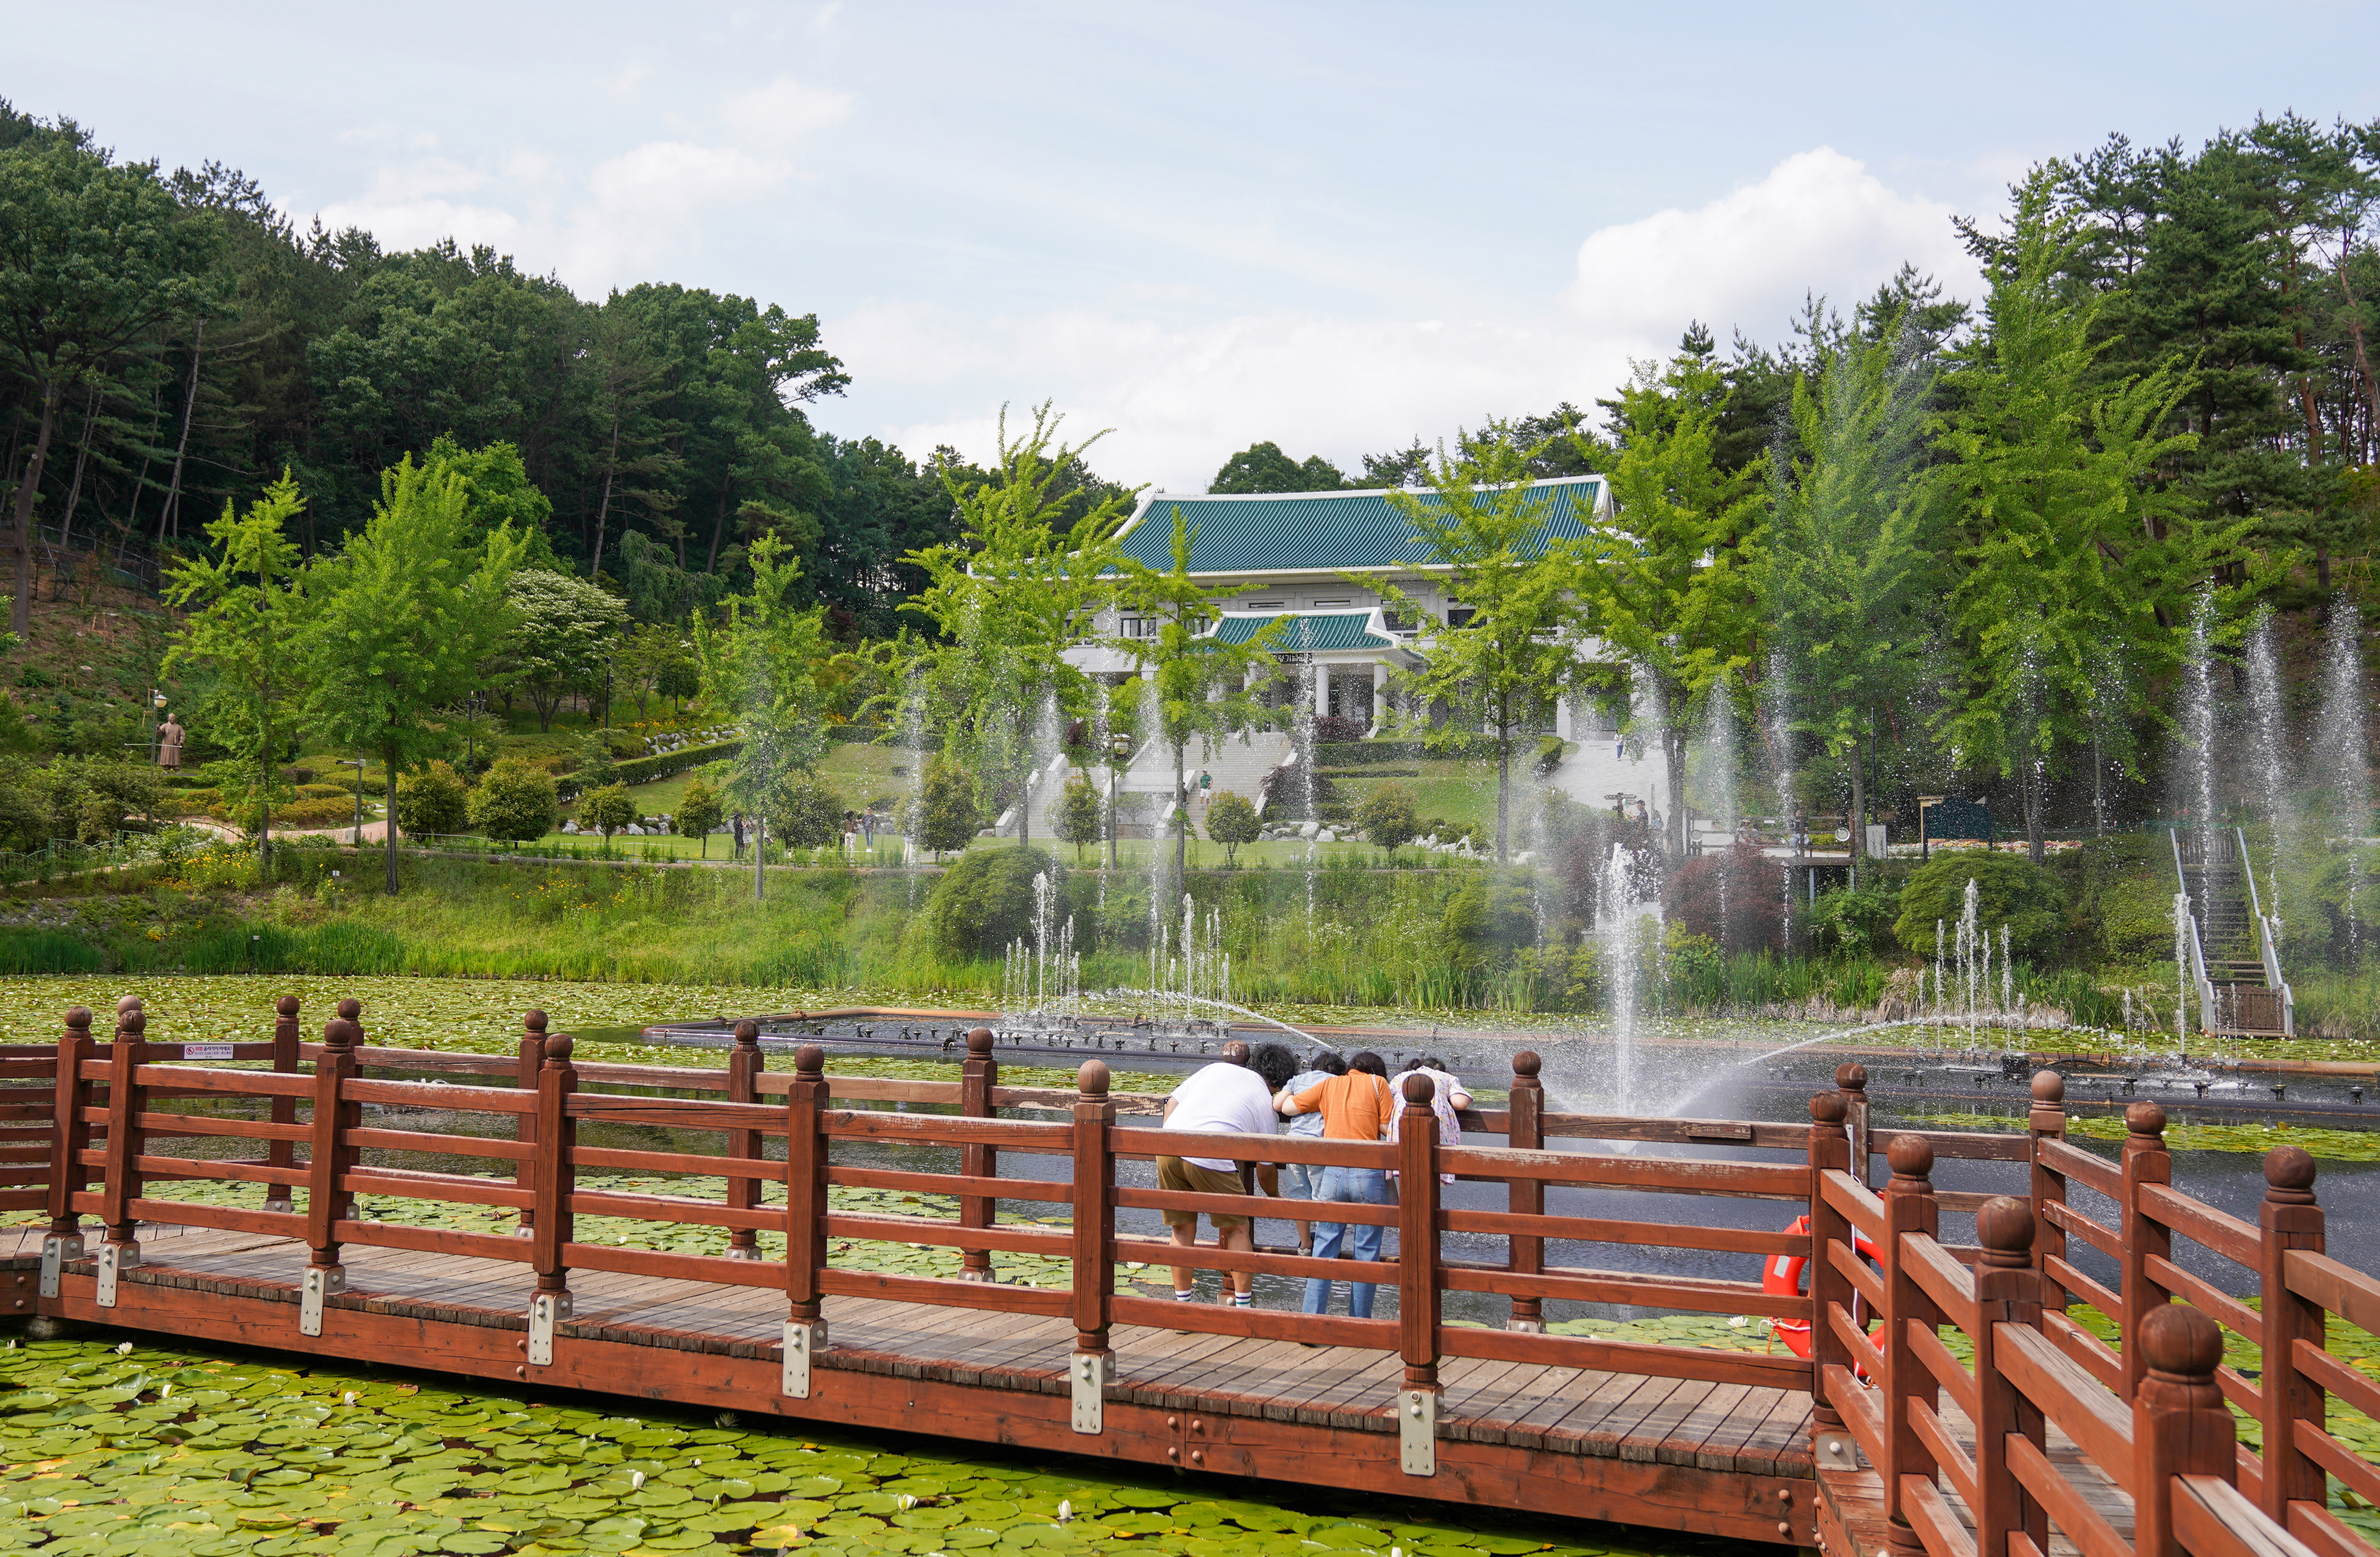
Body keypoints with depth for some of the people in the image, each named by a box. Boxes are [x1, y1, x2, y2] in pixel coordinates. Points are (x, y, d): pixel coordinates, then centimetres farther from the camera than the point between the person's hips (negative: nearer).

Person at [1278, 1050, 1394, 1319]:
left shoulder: (1329, 1084, 16)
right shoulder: (1378, 1082, 8)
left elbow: (1287, 1107, 18)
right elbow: (1388, 1127, 3)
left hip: (1333, 1172, 2)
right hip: (1369, 1173, -2)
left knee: (1324, 1249, 7)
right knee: (1366, 1251, 6)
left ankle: (1312, 1318, 3)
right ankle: (1360, 1325, 9)